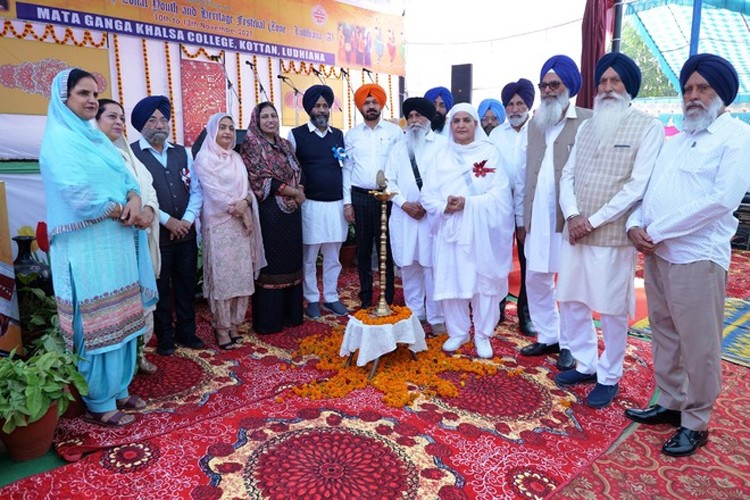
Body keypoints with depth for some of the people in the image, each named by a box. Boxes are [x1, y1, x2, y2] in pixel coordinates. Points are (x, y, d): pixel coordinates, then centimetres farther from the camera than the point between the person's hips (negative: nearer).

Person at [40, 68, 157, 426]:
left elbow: (126, 177, 11)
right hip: (87, 246, -8)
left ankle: (118, 389, 27)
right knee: (96, 323, 0)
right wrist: (122, 210, -10)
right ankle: (99, 403, 14)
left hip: (117, 241, 8)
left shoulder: (96, 137, 16)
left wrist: (134, 201, -10)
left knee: (120, 317, 13)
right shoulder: (59, 138, -9)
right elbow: (77, 193, -21)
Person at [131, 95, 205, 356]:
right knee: (160, 287, 8)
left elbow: (196, 189, 6)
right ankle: (164, 336, 23)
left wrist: (188, 219, -7)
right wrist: (167, 220, -14)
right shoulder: (131, 154, -6)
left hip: (186, 232, 5)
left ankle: (186, 332, 27)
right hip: (154, 233, -4)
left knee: (186, 284, 12)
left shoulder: (182, 152, 10)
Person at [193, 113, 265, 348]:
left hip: (241, 224, 5)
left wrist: (245, 202, -12)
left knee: (242, 275, 5)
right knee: (221, 276, -3)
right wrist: (236, 208, -11)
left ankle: (234, 323, 16)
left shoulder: (236, 158, 16)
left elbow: (247, 187, 9)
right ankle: (221, 327, 7)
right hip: (219, 224, -5)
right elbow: (212, 191, -10)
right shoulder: (204, 158, -1)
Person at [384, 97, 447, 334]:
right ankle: (414, 314, 18)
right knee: (408, 266, 6)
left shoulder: (441, 144, 5)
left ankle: (436, 317, 6)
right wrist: (404, 203, -6)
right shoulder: (398, 148, 17)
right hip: (404, 214, 4)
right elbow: (390, 180, 9)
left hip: (432, 213, -3)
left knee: (432, 266, -3)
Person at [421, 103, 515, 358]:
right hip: (450, 231, 3)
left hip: (481, 232, -2)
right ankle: (458, 332, 22)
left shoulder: (490, 152, 2)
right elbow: (427, 195, 6)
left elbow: (500, 194, -6)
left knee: (483, 282, 2)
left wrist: (468, 203, -18)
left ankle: (482, 335, 18)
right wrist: (444, 206, -14)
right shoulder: (442, 157, 10)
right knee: (450, 281, 4)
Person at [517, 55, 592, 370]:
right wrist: (521, 218, 10)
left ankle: (569, 345, 22)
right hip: (537, 219, 6)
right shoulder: (534, 124, 13)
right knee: (536, 280, 12)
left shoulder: (587, 122, -5)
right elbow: (524, 174, 12)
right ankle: (547, 337, 29)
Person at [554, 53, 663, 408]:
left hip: (613, 235, -6)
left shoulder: (648, 127, -4)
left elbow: (638, 185, -13)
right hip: (575, 232, 6)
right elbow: (568, 174, 9)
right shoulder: (586, 127, 14)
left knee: (612, 310, 4)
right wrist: (572, 215, -9)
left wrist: (594, 221, -16)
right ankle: (586, 364, 30)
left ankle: (609, 377, 22)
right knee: (571, 300, 12)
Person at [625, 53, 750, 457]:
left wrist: (656, 232, -16)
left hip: (697, 257, -7)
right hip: (656, 254, 7)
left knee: (698, 345, 1)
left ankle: (696, 423, 16)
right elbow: (649, 190, 16)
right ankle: (670, 403, 30)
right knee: (665, 335, 15)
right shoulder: (675, 141, 19)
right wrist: (636, 224, -4)